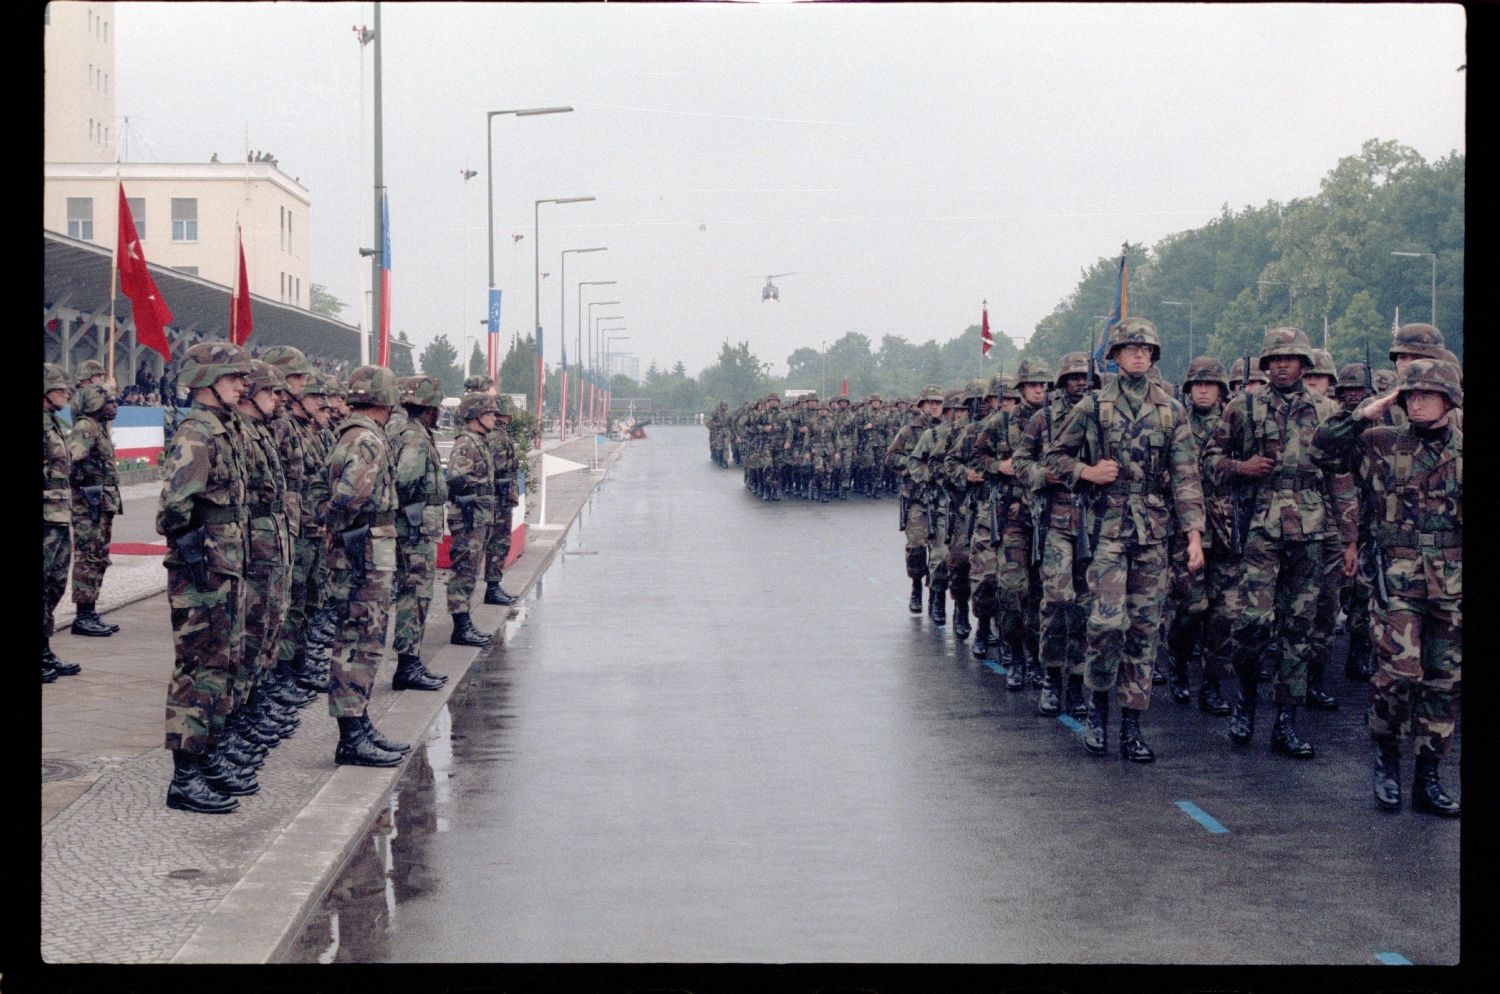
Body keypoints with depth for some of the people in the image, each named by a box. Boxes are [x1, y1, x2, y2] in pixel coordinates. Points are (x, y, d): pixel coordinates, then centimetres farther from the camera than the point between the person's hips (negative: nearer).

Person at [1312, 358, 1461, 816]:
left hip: (1453, 582, 3)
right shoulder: (1383, 443, 4)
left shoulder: (1462, 449, 8)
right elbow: (1323, 448, 1)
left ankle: (1427, 779, 16)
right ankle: (1385, 753, 10)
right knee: (1399, 670, -16)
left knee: (1444, 679, 6)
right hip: (1398, 575, -3)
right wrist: (1364, 414, -7)